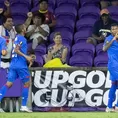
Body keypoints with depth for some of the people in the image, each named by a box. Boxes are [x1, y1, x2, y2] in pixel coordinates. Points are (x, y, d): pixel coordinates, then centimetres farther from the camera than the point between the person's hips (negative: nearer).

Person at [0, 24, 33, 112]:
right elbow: (16, 50, -19)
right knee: (27, 83, 3)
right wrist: (26, 56, -21)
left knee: (9, 83, 0)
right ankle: (24, 106, 3)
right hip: (20, 65, -8)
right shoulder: (22, 38, -9)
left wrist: (28, 57, 30)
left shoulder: (17, 38, 19)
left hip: (13, 64, 8)